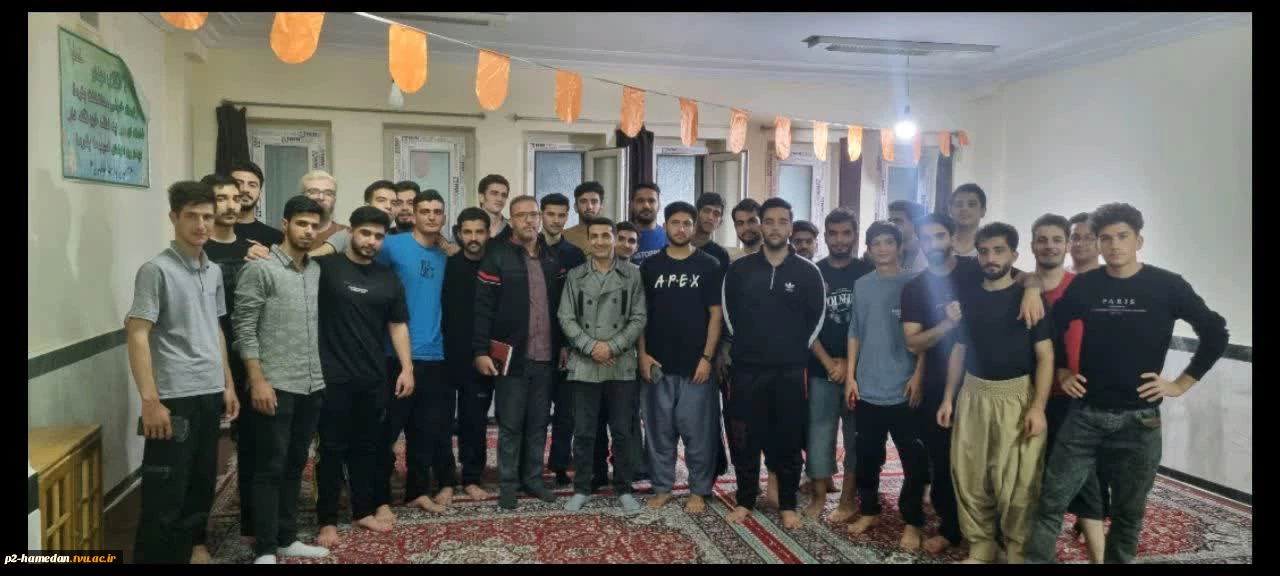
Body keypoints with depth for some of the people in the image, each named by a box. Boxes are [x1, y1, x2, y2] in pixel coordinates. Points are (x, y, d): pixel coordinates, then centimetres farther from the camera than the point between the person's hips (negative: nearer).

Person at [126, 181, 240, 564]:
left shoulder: (214, 271, 10)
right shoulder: (156, 270, -11)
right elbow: (137, 335, -14)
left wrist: (228, 384, 16)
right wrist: (150, 400, -20)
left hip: (210, 394, 7)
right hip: (174, 397, -7)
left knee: (202, 482, 17)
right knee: (165, 493, 0)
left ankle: (191, 547, 32)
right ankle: (157, 557, 11)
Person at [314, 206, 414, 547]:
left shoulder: (389, 279, 9)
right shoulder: (326, 266, -5)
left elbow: (398, 325, 12)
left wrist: (406, 368, 6)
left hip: (374, 379, 5)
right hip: (333, 377, -4)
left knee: (367, 448, 14)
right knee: (332, 449, 5)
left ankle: (363, 511, 28)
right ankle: (327, 520, 17)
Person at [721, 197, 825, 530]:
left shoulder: (808, 272, -1)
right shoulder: (739, 269, 1)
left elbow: (816, 319, 5)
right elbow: (729, 313, 10)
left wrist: (797, 352, 7)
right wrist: (745, 347, 11)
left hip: (790, 372, 0)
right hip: (747, 369, 1)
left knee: (788, 440, 7)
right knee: (745, 439, 6)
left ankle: (788, 504, 22)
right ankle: (745, 500, 22)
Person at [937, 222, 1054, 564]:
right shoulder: (967, 297, 8)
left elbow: (1045, 356, -6)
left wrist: (1038, 407, -14)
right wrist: (948, 398, 10)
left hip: (1016, 396, -4)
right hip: (973, 394, 4)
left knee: (1016, 483, -3)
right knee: (969, 476, 7)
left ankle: (1019, 551, 15)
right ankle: (981, 546, 22)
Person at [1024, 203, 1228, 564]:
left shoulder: (1168, 286, -5)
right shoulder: (1085, 285, 0)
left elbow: (1215, 334, 2)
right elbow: (1051, 328, 14)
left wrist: (1181, 384, -2)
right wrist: (1061, 372, 7)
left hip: (1139, 420, -1)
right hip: (1085, 414, 1)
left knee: (1128, 514, 12)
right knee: (1051, 502, -1)